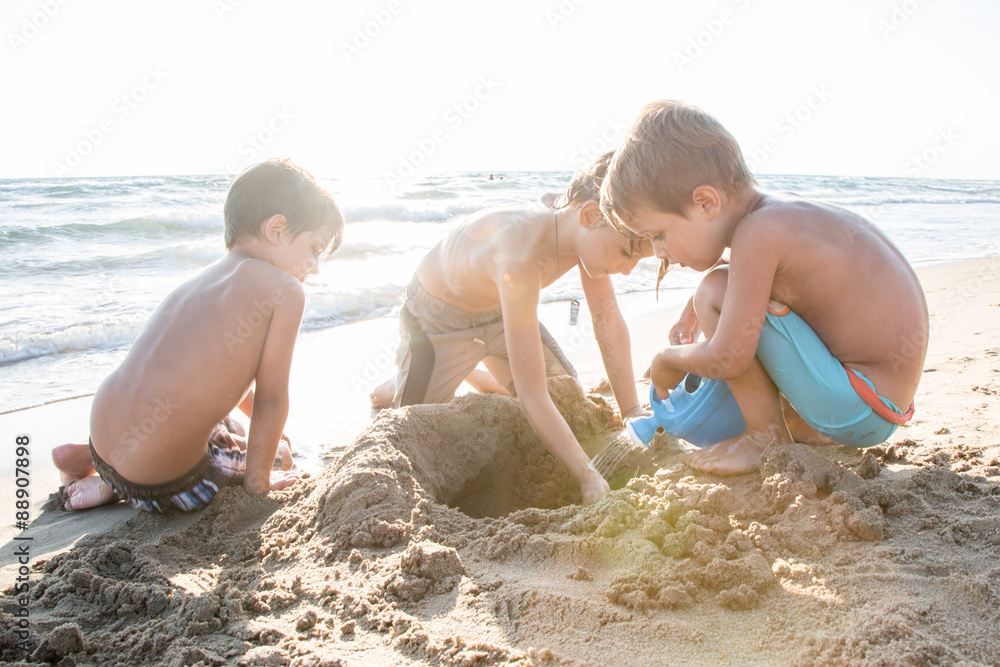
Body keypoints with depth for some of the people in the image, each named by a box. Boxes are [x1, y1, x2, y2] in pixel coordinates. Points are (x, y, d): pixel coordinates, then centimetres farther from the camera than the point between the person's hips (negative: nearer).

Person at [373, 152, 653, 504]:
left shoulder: (586, 230, -24)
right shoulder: (521, 256, -46)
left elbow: (608, 320, -13)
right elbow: (532, 396, -44)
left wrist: (633, 413, -15)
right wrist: (590, 479, -43)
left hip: (499, 309, 7)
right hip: (437, 317, -6)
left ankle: (473, 375, 31)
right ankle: (405, 381, 26)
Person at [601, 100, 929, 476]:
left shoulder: (757, 233, -24)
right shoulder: (778, 215, 4)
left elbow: (727, 359, -25)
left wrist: (667, 359, -4)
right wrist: (690, 313, 18)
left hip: (861, 410, -10)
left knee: (716, 295, -19)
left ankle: (768, 439, -4)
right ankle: (806, 426, 21)